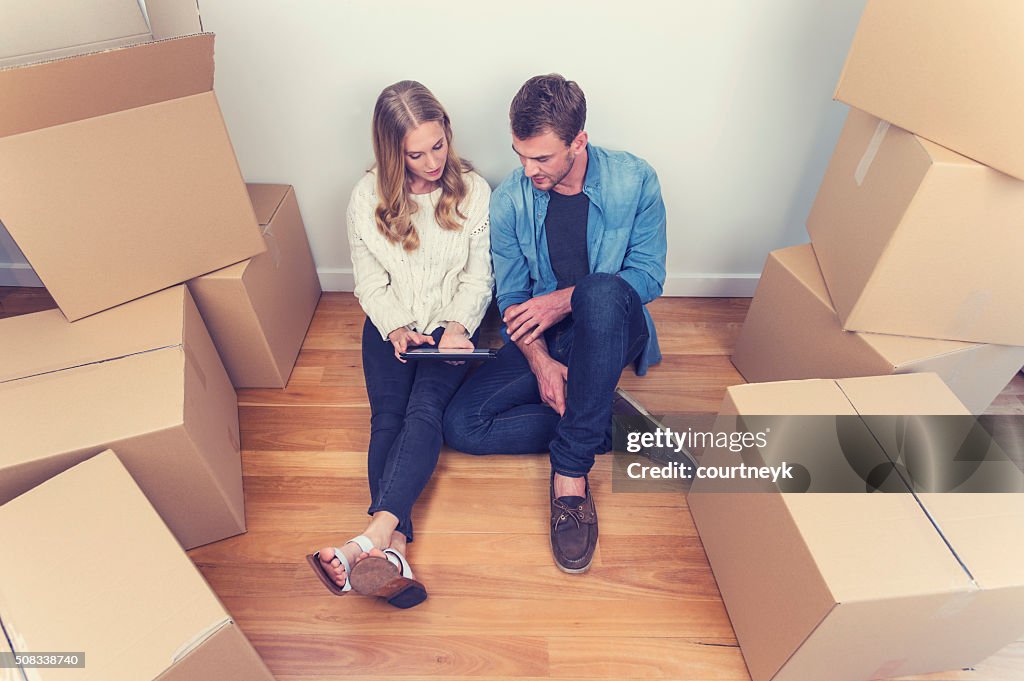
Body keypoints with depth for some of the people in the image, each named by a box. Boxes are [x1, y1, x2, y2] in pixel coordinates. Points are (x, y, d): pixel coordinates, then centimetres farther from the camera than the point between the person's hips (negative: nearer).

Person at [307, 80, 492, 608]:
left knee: (426, 407, -27)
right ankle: (395, 546, -36)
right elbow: (370, 282, 2)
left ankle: (374, 536, -41)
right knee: (388, 415, -22)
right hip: (390, 327, 2)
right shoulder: (368, 196, 1)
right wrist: (397, 328, -16)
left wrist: (457, 326, -18)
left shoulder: (473, 190, -1)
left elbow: (478, 277, -1)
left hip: (451, 326, -1)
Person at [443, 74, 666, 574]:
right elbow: (511, 298, -1)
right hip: (543, 341, 3)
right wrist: (541, 362, -18)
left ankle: (570, 471, -30)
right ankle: (608, 425, -10)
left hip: (614, 330, -2)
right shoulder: (508, 200, -4)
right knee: (461, 424, -18)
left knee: (601, 291, -40)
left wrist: (565, 300, -21)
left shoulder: (634, 179, -8)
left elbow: (649, 275, -7)